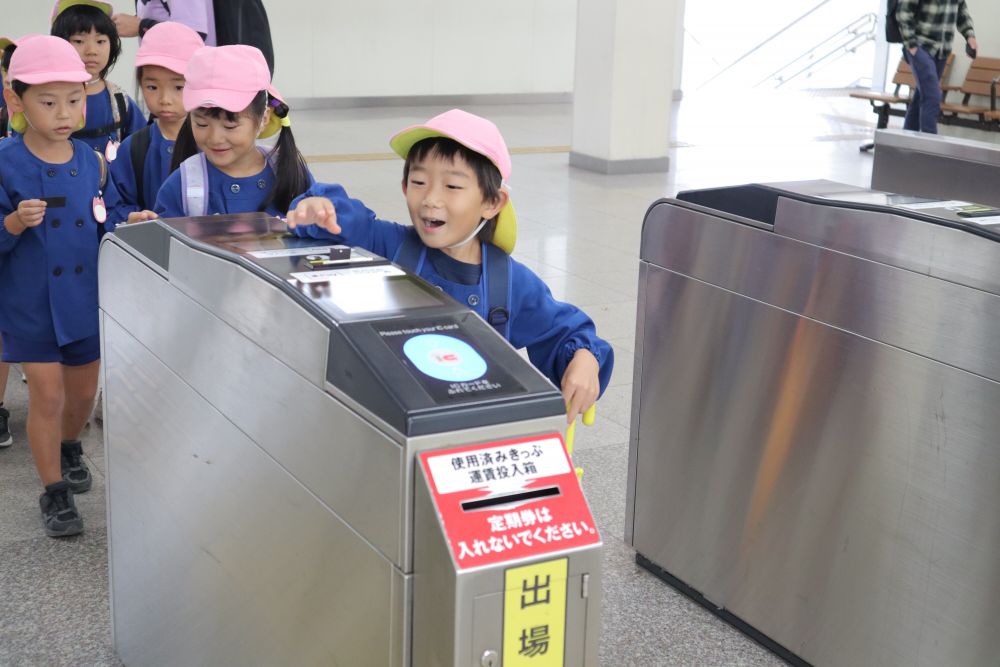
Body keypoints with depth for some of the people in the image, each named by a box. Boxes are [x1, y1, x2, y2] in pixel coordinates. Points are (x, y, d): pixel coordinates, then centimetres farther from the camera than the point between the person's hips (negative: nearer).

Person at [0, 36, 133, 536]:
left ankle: (68, 446, 49)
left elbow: (110, 221, 6)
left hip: (87, 300, 4)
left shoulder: (93, 164, -1)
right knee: (47, 396, -1)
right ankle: (54, 491, 13)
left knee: (83, 391, 19)